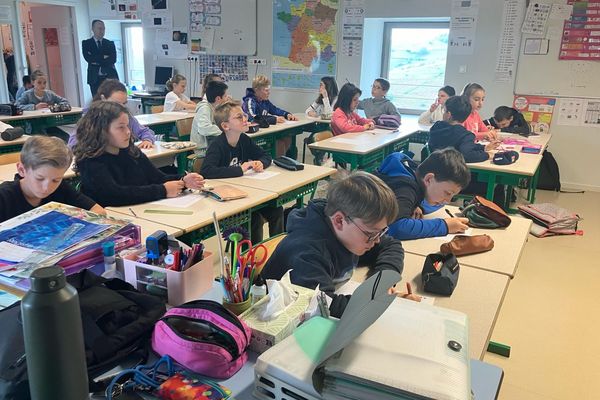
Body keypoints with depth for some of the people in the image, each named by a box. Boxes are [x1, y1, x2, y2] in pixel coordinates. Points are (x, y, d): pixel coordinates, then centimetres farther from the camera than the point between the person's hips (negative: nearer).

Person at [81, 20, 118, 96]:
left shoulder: (110, 43, 12)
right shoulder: (86, 43, 8)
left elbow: (113, 59, -4)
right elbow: (88, 58, -8)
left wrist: (97, 61, -9)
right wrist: (103, 57, -8)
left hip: (110, 77, 1)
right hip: (95, 78, -1)